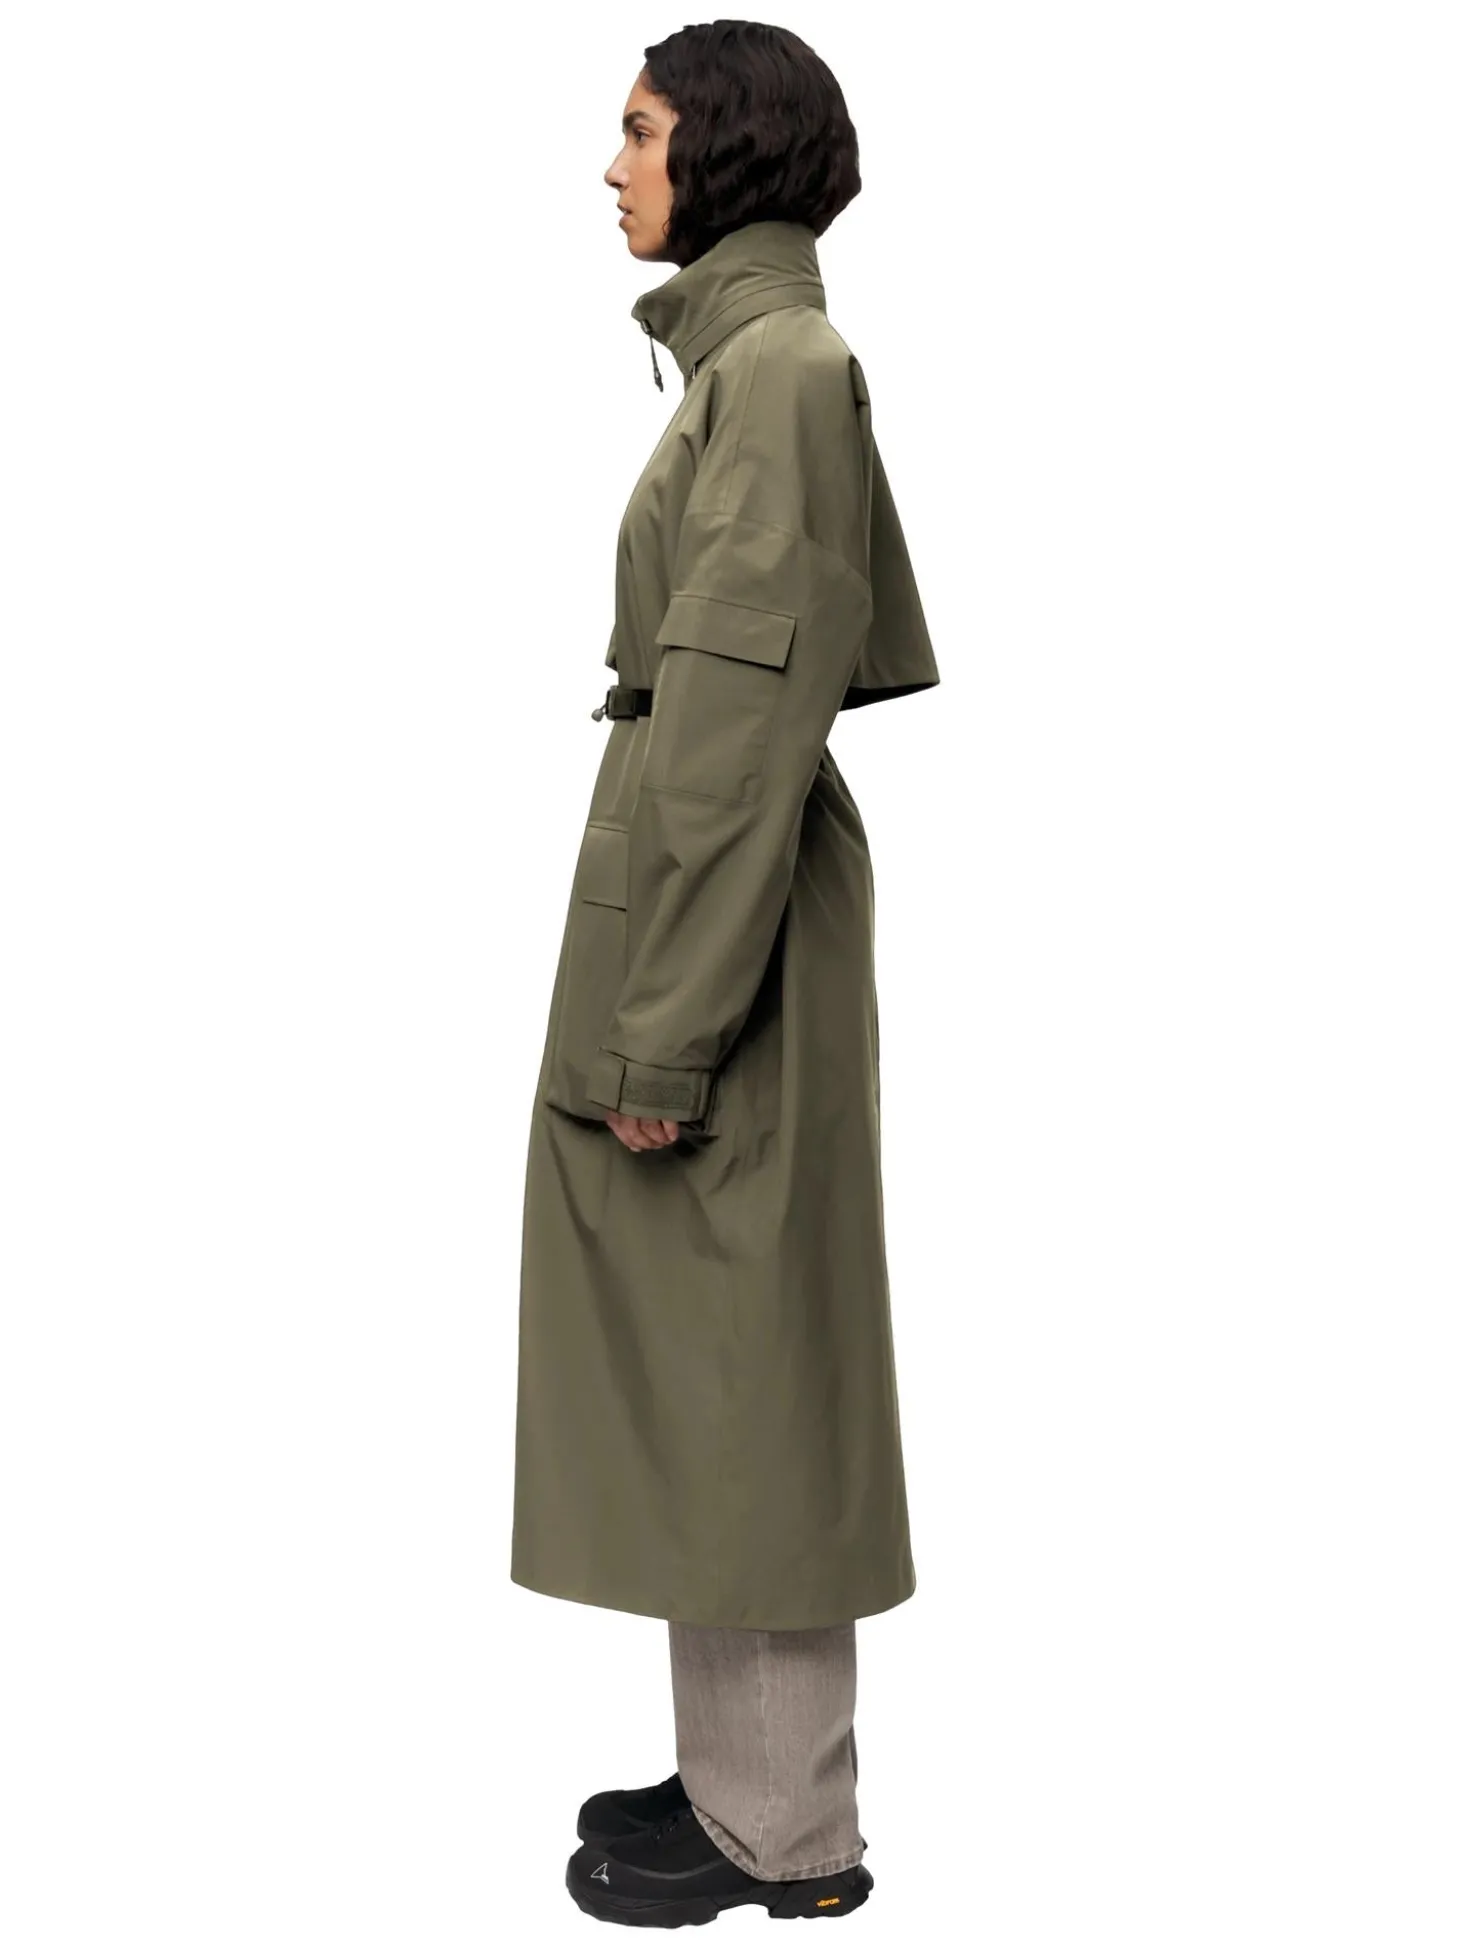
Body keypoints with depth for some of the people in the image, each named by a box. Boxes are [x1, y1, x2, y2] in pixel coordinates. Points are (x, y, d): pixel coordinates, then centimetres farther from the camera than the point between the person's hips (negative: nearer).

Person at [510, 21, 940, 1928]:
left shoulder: (775, 364, -15)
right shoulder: (750, 355, 15)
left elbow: (747, 715, -21)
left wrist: (667, 1029, -20)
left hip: (727, 902, -10)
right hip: (702, 862, 10)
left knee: (735, 1348, 0)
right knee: (712, 1350, 15)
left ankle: (782, 1829, 14)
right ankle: (750, 1768, 28)